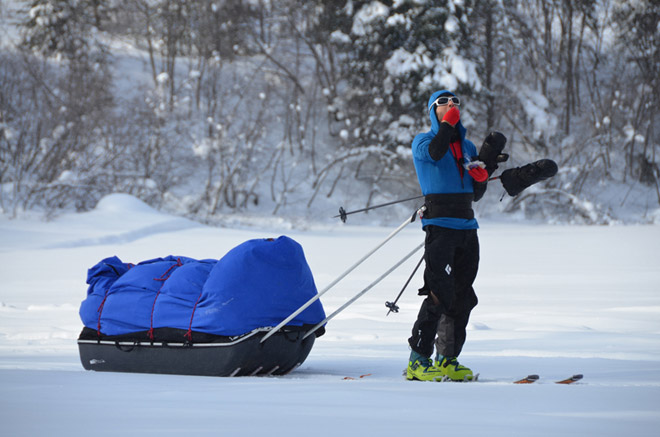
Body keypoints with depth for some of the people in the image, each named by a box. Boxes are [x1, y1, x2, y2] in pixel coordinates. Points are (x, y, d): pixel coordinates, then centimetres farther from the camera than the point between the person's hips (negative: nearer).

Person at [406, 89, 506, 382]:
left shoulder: (467, 147, 20)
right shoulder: (423, 141, 4)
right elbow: (434, 152, -22)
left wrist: (485, 165, 4)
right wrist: (448, 122, -14)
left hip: (467, 228, 7)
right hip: (440, 224, -7)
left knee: (463, 297, 5)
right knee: (440, 294, -15)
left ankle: (447, 360, 13)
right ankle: (417, 361, -11)